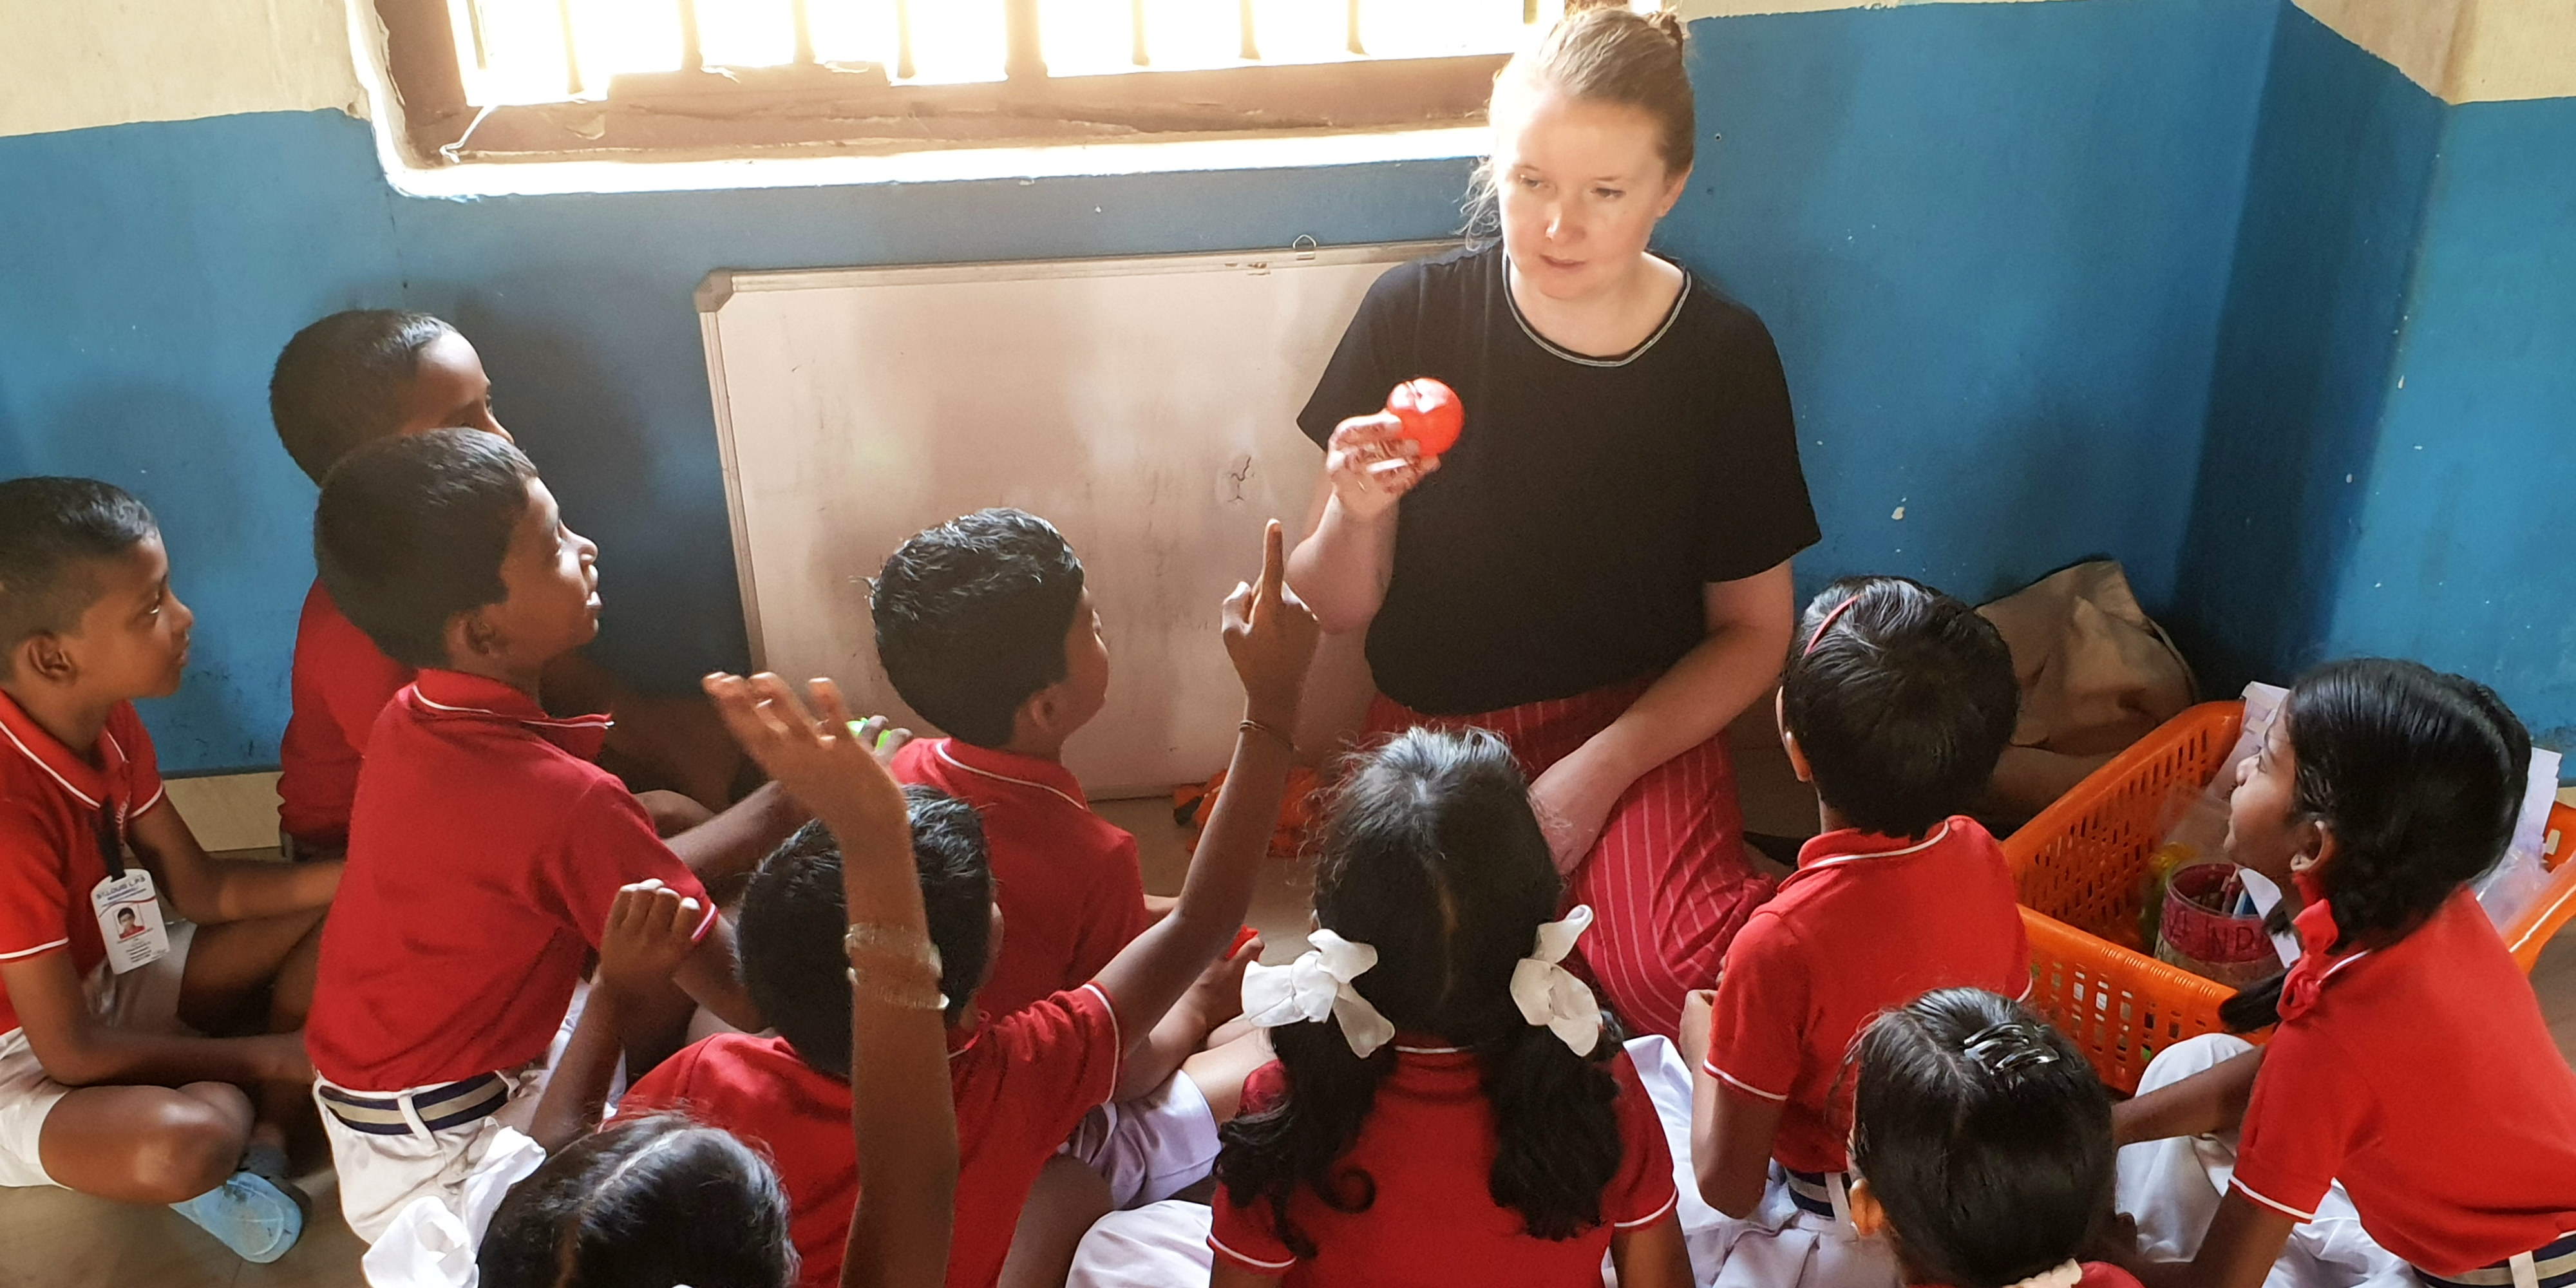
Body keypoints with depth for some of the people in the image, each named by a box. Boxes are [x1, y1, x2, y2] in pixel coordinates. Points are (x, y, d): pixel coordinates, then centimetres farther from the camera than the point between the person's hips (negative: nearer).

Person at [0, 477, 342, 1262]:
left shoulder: (108, 721, -8)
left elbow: (205, 891, 0)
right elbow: (72, 1052, -26)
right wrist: (270, 1055, -17)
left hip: (108, 979, 8)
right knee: (192, 1137, -38)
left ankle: (265, 1140, -7)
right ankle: (246, 1124, -2)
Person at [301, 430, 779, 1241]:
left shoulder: (408, 722, -5)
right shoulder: (566, 800, -29)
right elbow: (746, 995, -21)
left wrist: (780, 806, 1)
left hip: (376, 1087, 8)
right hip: (441, 1165, -8)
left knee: (673, 928, 10)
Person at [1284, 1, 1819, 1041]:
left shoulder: (1724, 354, -5)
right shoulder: (1415, 314, -7)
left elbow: (1753, 630, 3)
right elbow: (1335, 612, 0)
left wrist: (1599, 768, -11)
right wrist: (1356, 513, -23)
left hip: (1641, 724, -1)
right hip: (1435, 727, 1)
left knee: (1690, 975, -30)